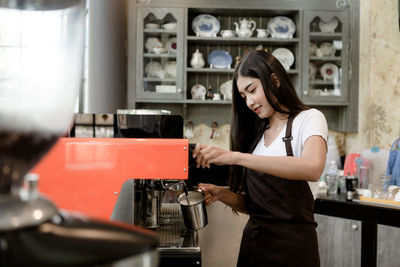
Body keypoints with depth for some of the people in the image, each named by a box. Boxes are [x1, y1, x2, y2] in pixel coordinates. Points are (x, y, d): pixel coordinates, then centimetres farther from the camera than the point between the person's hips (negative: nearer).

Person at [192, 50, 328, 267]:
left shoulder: (309, 119, -4)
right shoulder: (256, 134, 13)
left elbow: (312, 168, -27)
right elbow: (249, 204, 12)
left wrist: (235, 157, -30)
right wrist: (222, 194, -8)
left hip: (292, 244, -5)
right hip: (254, 240, 6)